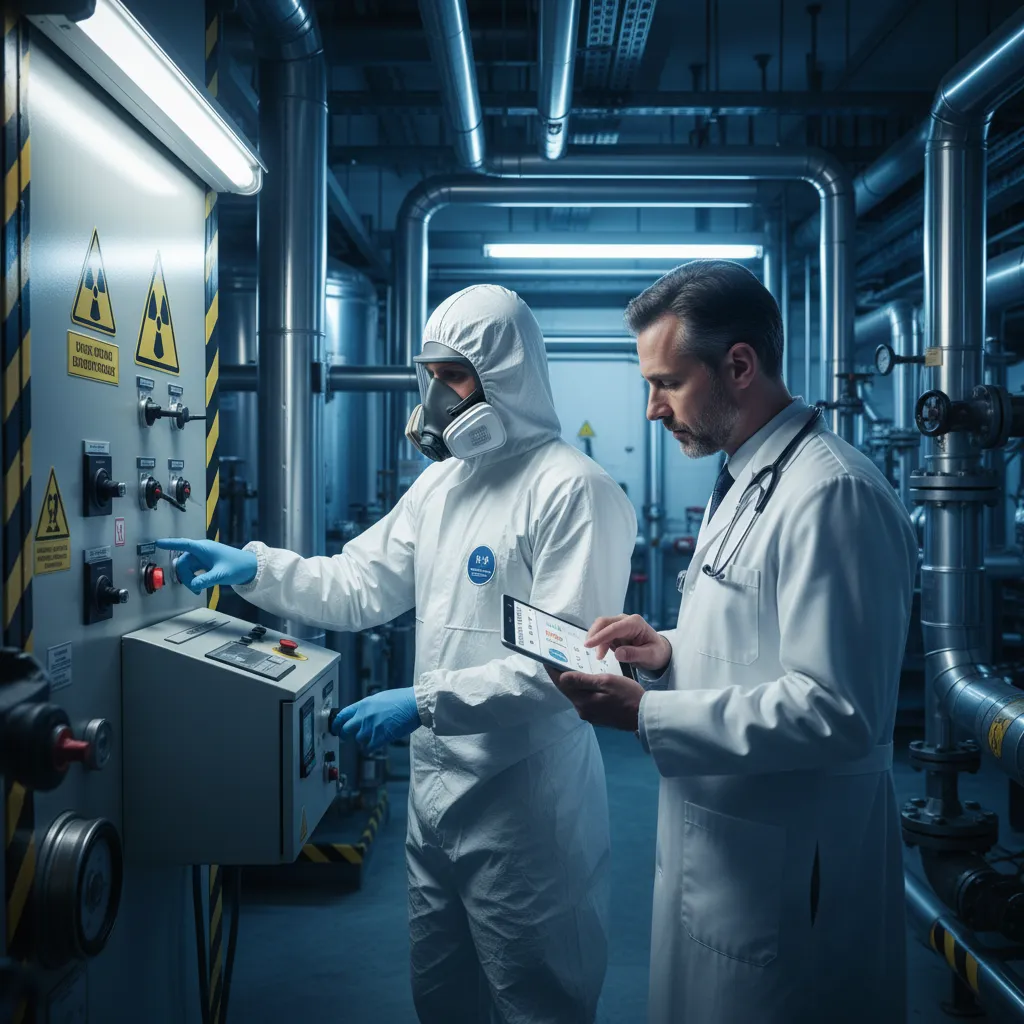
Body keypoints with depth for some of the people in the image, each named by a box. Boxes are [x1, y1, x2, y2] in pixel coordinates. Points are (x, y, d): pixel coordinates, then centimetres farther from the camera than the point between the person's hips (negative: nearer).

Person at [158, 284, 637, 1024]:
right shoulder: (442, 481, 11)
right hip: (437, 788, 8)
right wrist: (254, 568, 0)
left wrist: (427, 700, -25)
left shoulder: (574, 489, -17)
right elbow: (361, 588, 13)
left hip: (525, 803, -8)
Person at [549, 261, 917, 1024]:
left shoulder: (833, 495, -21)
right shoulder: (745, 482, 12)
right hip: (714, 849, 9)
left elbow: (835, 713, -26)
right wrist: (670, 653, 3)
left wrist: (644, 715, -23)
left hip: (781, 878, -9)